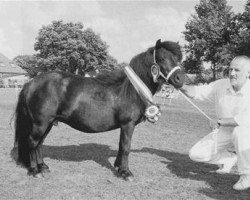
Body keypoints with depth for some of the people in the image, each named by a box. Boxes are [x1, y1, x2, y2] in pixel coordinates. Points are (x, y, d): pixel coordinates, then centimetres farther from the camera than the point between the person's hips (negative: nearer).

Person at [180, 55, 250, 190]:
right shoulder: (220, 85, -8)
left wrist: (222, 121, -25)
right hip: (224, 133, 5)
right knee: (195, 154, -6)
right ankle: (230, 158, 19)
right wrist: (181, 86, -25)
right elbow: (196, 92, -5)